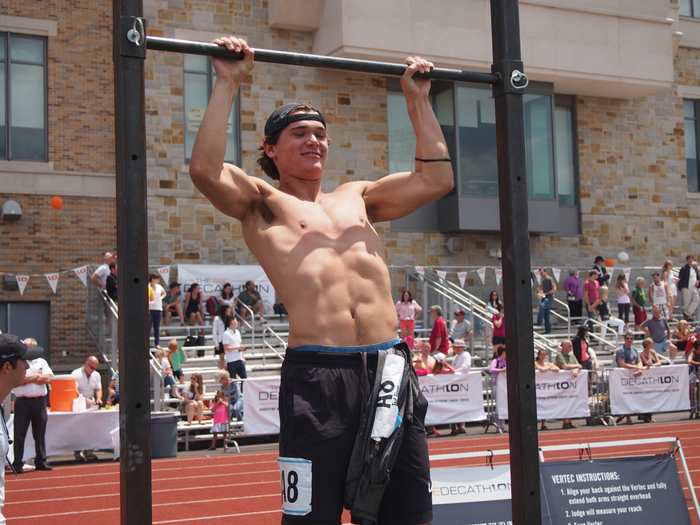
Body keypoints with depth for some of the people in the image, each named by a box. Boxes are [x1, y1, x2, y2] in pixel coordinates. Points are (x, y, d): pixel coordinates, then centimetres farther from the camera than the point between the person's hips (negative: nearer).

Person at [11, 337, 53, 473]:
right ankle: (18, 464, 2)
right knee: (19, 434, -3)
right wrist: (37, 376, -6)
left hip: (39, 402, 3)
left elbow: (47, 379, -1)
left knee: (40, 434, 9)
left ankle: (40, 461, 18)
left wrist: (28, 378, -5)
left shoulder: (42, 362, 12)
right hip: (22, 402, -3)